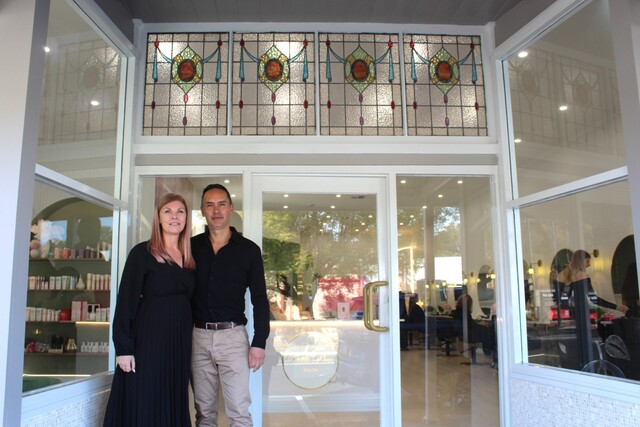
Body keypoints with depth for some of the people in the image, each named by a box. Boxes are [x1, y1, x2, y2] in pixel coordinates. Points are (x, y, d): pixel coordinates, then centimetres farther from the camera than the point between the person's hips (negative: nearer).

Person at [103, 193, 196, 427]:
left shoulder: (189, 258, 10)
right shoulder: (142, 253, -6)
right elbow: (125, 302, -9)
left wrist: (189, 340, 9)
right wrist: (123, 348, -15)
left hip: (180, 340, 5)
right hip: (148, 339, -5)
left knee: (173, 405, 12)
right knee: (142, 406, 1)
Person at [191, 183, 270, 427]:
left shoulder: (248, 250, 0)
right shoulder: (191, 246, 6)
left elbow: (260, 300, 0)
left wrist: (259, 342, -5)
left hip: (232, 336, -2)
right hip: (198, 336, 3)